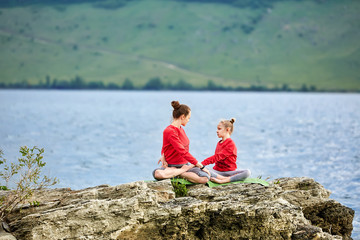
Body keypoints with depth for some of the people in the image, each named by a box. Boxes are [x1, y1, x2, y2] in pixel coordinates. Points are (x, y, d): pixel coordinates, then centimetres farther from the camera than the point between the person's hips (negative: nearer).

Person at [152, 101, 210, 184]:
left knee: (205, 178, -25)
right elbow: (183, 152, -21)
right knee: (157, 174, -41)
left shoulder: (181, 129, 14)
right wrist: (200, 166, -20)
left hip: (186, 164, 6)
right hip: (172, 165, -6)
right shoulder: (169, 131, -15)